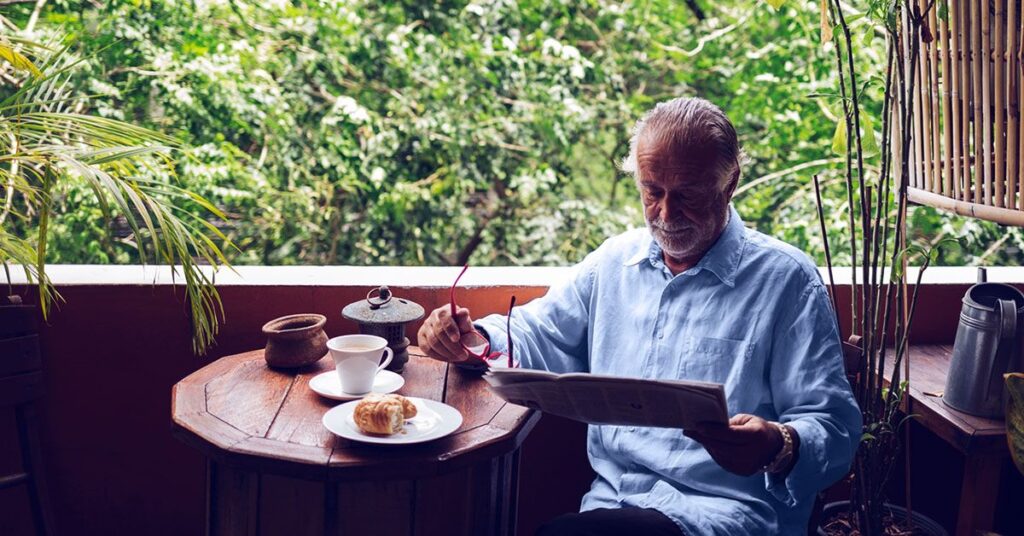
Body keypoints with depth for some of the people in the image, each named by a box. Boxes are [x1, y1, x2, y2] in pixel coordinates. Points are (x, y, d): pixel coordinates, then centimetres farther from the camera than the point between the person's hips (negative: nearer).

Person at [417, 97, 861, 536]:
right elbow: (539, 335, 24)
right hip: (609, 500, 6)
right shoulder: (615, 260, 15)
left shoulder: (786, 280, -2)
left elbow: (835, 426, -4)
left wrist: (779, 447, -28)